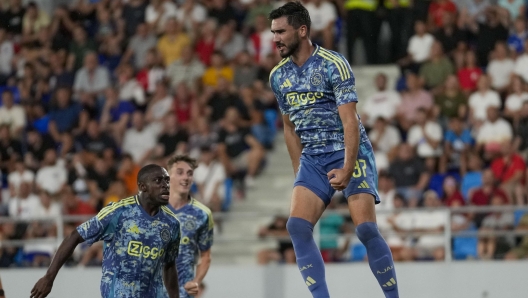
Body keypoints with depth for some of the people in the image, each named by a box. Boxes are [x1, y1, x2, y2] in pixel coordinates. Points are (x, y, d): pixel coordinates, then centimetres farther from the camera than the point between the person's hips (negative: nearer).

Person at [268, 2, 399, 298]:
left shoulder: (333, 65, -13)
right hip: (312, 159, 6)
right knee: (297, 225, -13)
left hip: (350, 152, -6)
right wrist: (300, 172, 14)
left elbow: (350, 120, -18)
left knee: (366, 228, -16)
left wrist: (347, 169, -25)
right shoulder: (278, 76, 7)